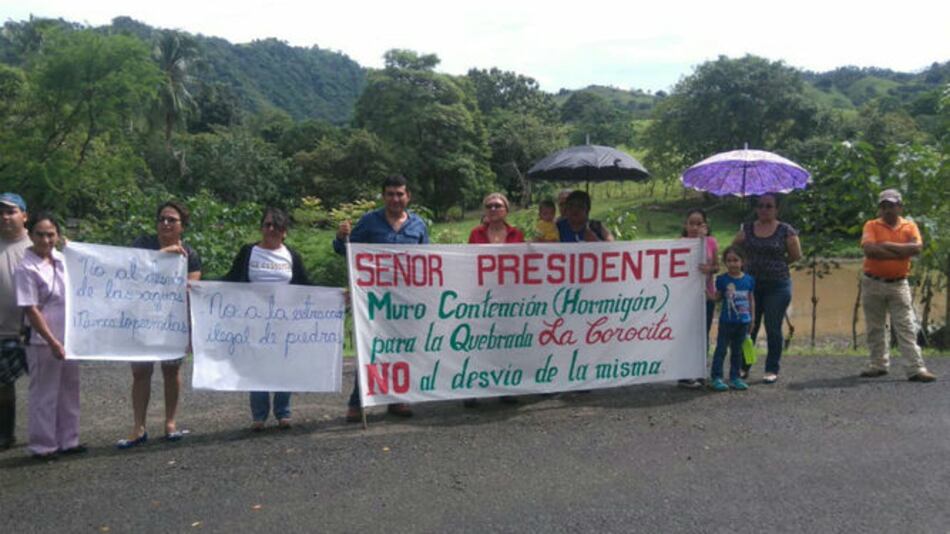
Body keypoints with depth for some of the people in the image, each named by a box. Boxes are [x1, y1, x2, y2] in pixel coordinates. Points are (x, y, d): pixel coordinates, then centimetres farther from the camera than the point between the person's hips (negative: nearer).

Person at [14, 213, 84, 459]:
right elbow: (31, 310, -16)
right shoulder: (26, 268, -14)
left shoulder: (62, 259, 4)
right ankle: (42, 446, 17)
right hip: (44, 343, -7)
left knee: (69, 392, 14)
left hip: (69, 338, 7)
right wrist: (52, 342, -18)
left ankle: (67, 440, 26)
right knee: (44, 395, 4)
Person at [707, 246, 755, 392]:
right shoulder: (722, 279, -5)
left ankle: (735, 377, 23)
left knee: (737, 350, 13)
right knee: (721, 349, 0)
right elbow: (717, 297, -2)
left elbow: (751, 300, 9)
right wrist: (709, 287, -21)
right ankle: (716, 377, 4)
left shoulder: (749, 280, 2)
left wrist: (752, 319, 9)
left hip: (743, 322, 3)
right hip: (726, 321, -3)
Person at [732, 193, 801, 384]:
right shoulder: (746, 229, 6)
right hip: (751, 283, 3)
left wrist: (776, 265, 4)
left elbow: (796, 255, 2)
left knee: (773, 328, 2)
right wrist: (752, 263, 2)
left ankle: (772, 370, 12)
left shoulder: (786, 230, -2)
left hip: (778, 285, -3)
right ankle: (743, 367, 16)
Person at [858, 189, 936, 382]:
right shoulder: (871, 226, 0)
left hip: (898, 284, 0)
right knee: (874, 327, 7)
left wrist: (887, 245, -15)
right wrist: (901, 253, -14)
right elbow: (869, 250, -18)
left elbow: (916, 248, -14)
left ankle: (916, 369, -5)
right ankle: (878, 364, 17)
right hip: (872, 283, 0)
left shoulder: (909, 226, 5)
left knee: (906, 328, -3)